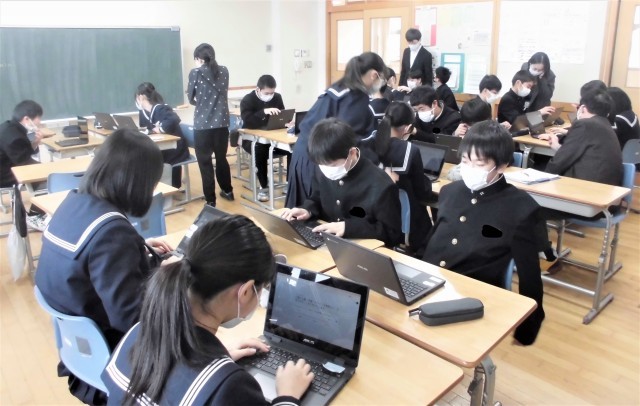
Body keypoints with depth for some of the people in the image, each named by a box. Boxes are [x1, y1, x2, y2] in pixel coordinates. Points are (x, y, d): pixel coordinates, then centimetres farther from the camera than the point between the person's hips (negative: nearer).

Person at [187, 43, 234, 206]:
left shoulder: (195, 72, -5)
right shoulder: (224, 71, 5)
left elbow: (191, 98, 4)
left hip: (203, 124, -4)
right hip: (222, 122, 4)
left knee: (205, 162, 5)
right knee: (221, 158, 20)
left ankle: (210, 199, 7)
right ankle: (227, 191, 34)